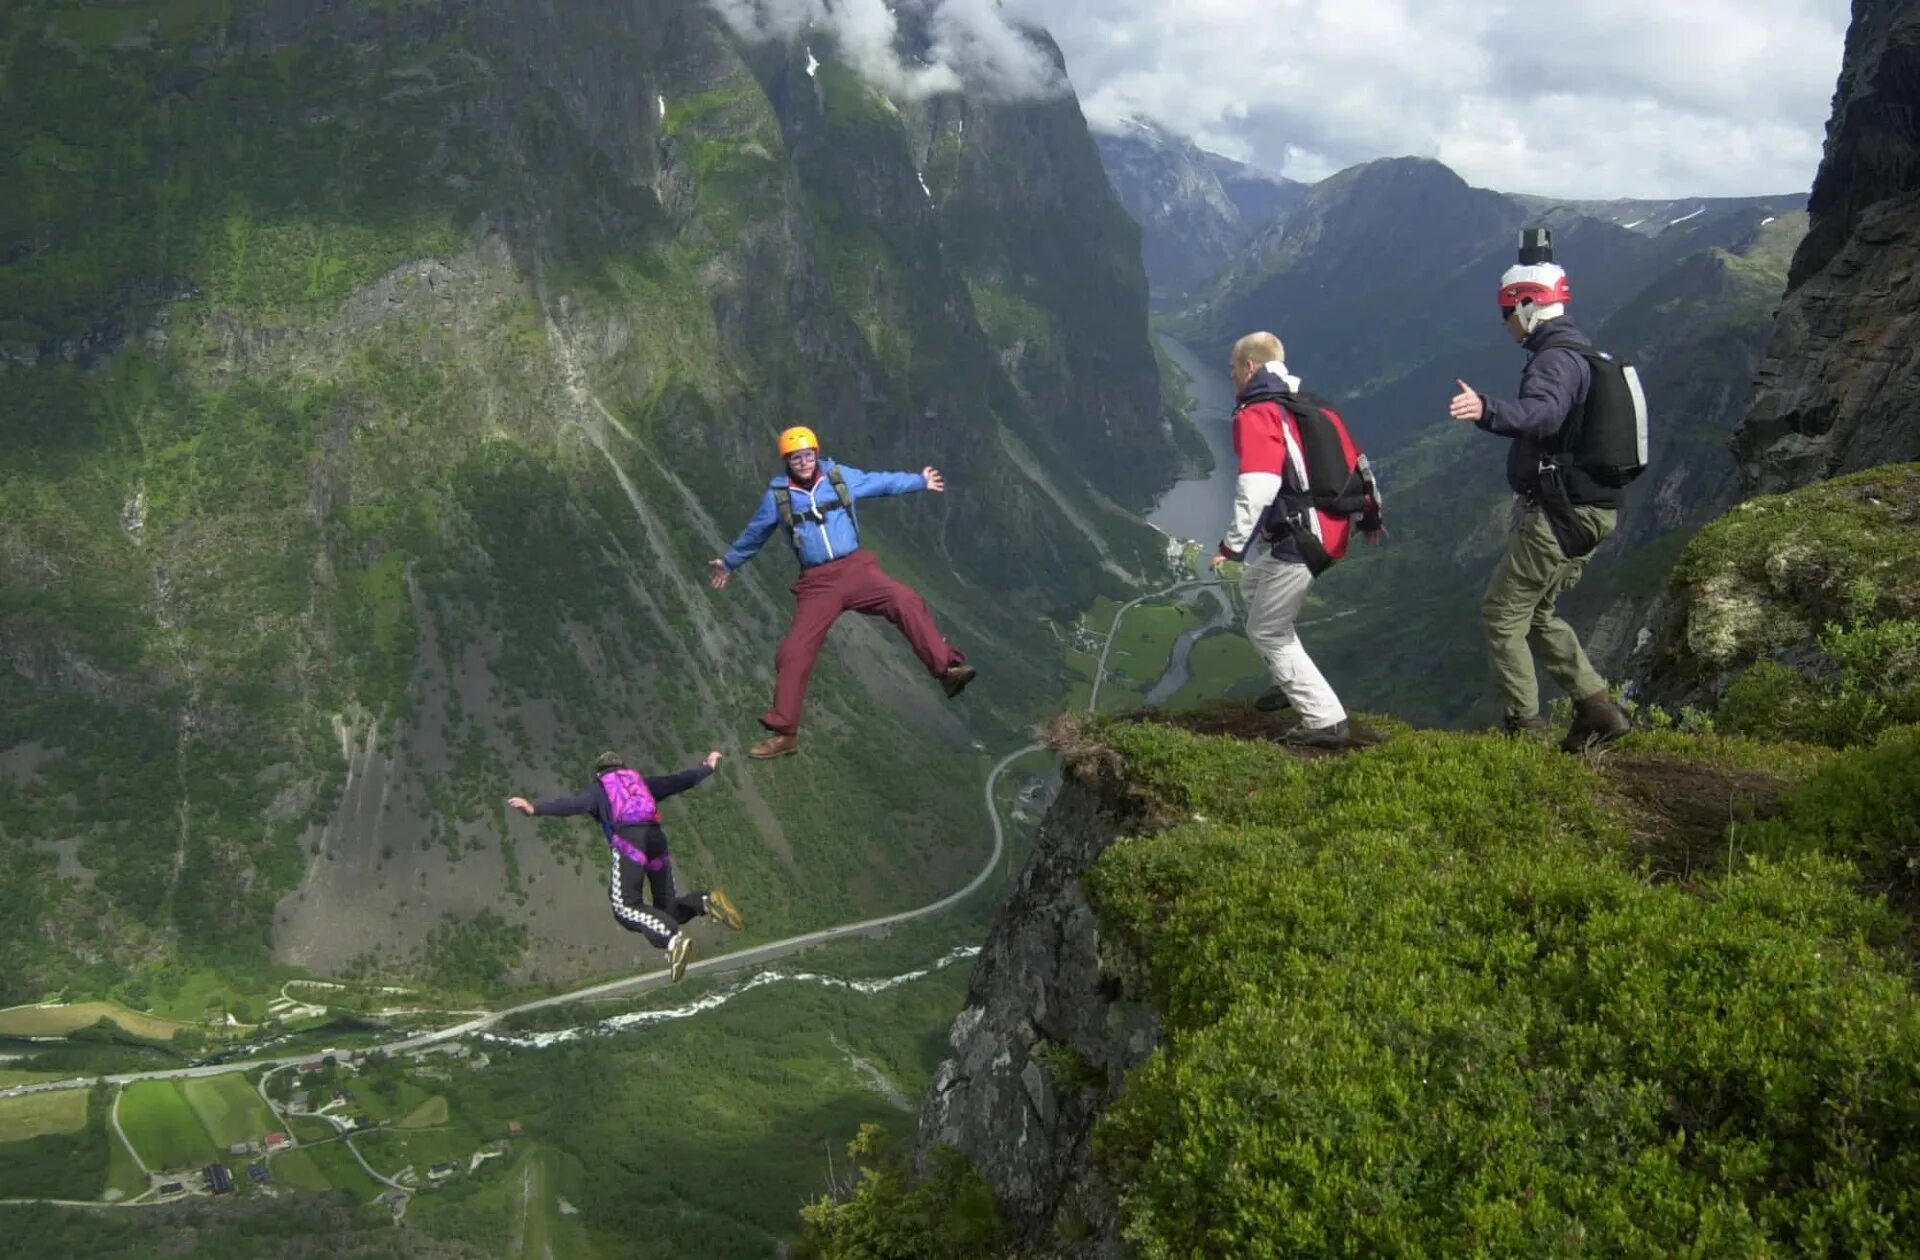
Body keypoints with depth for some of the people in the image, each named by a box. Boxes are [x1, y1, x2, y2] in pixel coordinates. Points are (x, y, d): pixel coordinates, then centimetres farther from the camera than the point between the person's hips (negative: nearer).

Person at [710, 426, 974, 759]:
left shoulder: (840, 477, 4)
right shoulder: (778, 495, 4)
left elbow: (880, 482, 21)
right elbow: (754, 534, 22)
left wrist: (920, 481, 30)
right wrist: (728, 563, 34)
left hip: (856, 568, 0)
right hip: (817, 583, 0)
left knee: (905, 601, -28)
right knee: (793, 651, -5)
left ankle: (947, 669, -29)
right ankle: (783, 733, 7)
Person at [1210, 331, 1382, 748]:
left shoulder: (1256, 414, -12)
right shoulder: (1310, 406, 14)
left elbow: (1257, 489, -25)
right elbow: (1356, 462, 21)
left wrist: (1231, 545, -20)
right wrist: (1370, 516, 32)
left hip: (1298, 542, -10)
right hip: (1328, 534, 10)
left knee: (1267, 632, 2)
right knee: (1253, 586, 29)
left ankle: (1326, 722, 2)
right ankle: (1294, 684, 34)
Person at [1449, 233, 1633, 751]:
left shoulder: (1556, 359, -18)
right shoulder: (1574, 353, 16)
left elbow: (1543, 413, -41)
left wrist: (1487, 411, -57)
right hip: (1585, 509, 10)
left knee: (1502, 614, -3)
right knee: (1537, 614, 20)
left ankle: (1528, 728, 1)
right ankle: (1598, 709, 17)